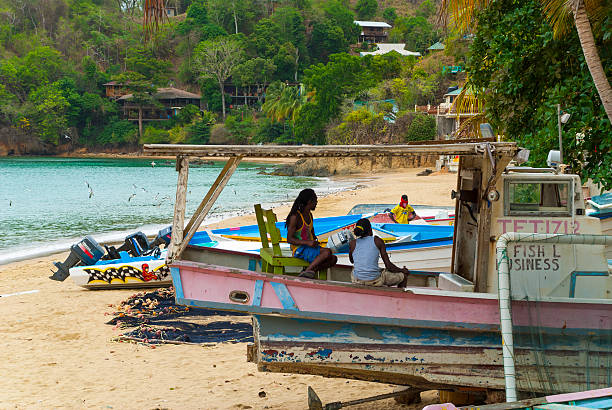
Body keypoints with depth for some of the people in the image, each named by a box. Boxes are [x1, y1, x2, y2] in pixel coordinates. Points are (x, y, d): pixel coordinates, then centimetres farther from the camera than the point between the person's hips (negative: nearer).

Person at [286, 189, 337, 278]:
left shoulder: (309, 215, 12)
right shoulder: (295, 216, -14)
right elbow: (289, 239, -16)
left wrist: (315, 241, 5)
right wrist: (308, 243, -26)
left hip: (309, 247, 9)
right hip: (299, 250, -8)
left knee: (333, 258, -8)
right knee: (327, 252, -27)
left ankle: (310, 271, -12)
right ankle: (307, 271, -22)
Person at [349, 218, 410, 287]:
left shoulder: (352, 243, 1)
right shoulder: (377, 241, -4)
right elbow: (388, 265, -4)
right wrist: (402, 270, 13)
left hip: (357, 280, 4)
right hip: (375, 281, -4)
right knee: (404, 275, 19)